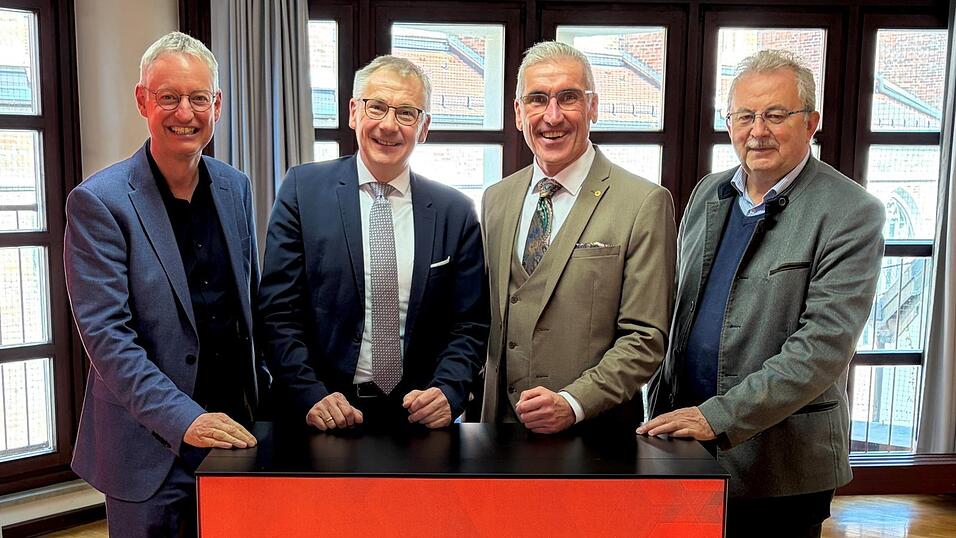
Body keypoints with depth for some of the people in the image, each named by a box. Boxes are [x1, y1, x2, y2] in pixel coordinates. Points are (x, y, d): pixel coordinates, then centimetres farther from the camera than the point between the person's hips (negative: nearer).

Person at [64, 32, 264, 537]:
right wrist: (183, 419, -23)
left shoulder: (235, 187, 5)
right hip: (150, 449, -4)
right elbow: (105, 334, -16)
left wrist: (261, 390, 10)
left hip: (234, 427, 5)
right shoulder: (97, 201, -12)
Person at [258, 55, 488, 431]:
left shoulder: (455, 213, 2)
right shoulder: (302, 190, -1)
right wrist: (311, 396, -15)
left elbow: (469, 326, 3)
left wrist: (447, 393, -13)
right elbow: (279, 312, -4)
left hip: (418, 414, 2)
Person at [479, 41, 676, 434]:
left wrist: (572, 404, -21)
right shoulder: (495, 199, 6)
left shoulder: (645, 204, -10)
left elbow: (645, 339, -12)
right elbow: (487, 317, 11)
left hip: (592, 435, -4)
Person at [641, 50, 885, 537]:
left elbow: (823, 346, -19)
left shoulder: (851, 214, -11)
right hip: (687, 440, 5)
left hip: (781, 461, -5)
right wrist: (663, 405, 8)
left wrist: (719, 416, -23)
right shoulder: (707, 193, 7)